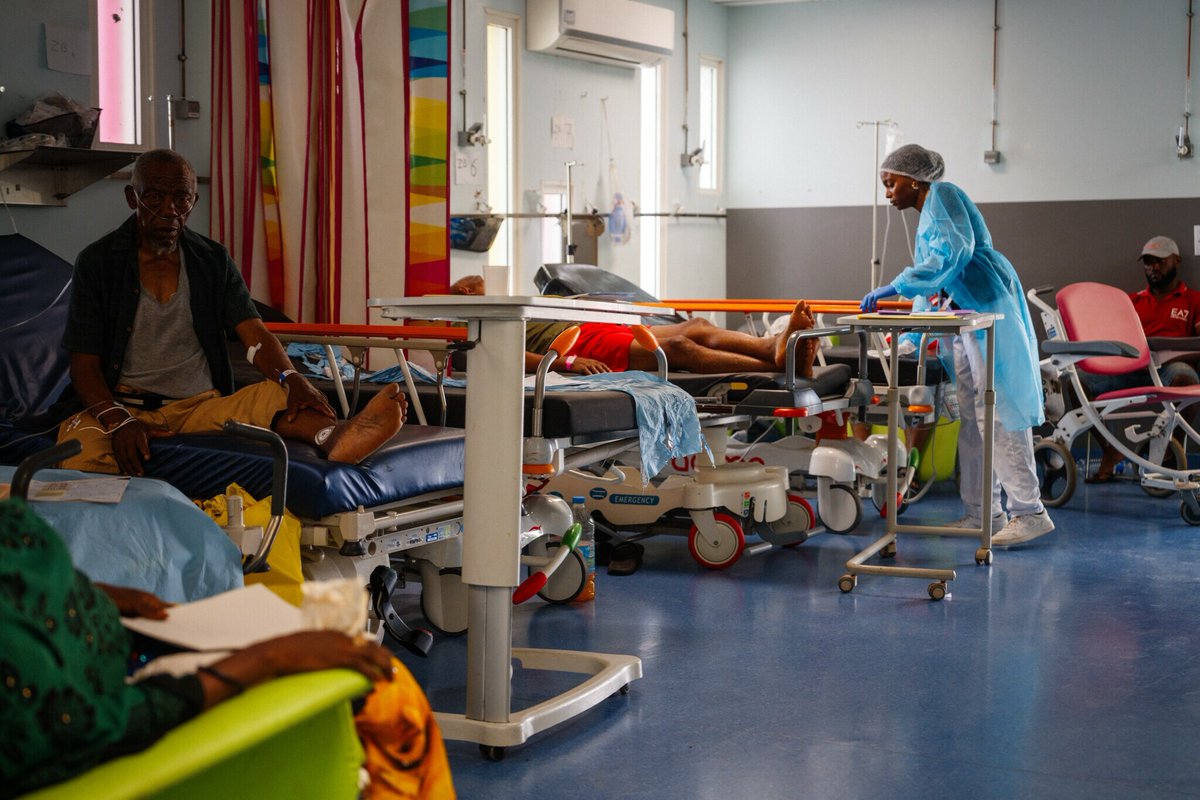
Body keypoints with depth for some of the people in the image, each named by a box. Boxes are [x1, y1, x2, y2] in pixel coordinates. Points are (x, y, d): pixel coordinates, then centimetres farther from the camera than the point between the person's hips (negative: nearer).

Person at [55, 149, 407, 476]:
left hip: (201, 407, 1)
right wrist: (118, 421, -24)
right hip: (120, 406, -1)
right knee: (79, 446, -38)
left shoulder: (213, 260, 12)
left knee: (276, 394, -31)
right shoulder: (97, 261, 4)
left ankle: (332, 437, -61)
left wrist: (292, 379, -25)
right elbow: (84, 364, -3)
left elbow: (255, 334, -1)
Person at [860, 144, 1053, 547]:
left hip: (989, 308, -10)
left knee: (997, 412, -12)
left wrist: (895, 287, -23)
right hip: (969, 314, 10)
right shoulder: (927, 213, 23)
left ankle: (1030, 513, -11)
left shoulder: (943, 195, -6)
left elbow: (951, 251, -22)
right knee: (971, 416, 8)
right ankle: (983, 511, 11)